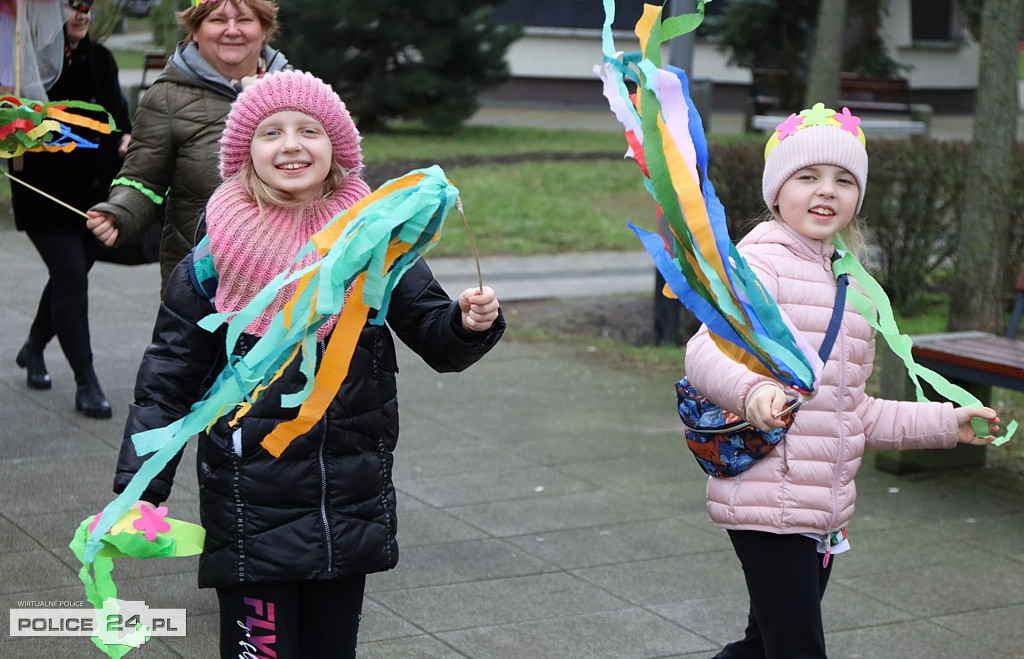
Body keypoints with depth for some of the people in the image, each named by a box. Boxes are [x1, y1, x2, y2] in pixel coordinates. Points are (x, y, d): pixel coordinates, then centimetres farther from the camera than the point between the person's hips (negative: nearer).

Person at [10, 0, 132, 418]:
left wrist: (125, 137, -2)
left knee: (70, 275, 17)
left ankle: (34, 347, 42)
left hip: (95, 192, 6)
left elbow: (118, 111, 17)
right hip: (46, 195, -6)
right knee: (71, 276, -12)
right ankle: (86, 383, -7)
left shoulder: (100, 60, 7)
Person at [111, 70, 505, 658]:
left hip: (352, 514, 3)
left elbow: (437, 340, 3)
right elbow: (167, 383, -2)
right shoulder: (214, 261, -6)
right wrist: (138, 492, -10)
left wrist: (471, 323, -20)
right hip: (252, 515, -2)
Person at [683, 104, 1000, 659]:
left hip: (824, 512, 9)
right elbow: (707, 351, -28)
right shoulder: (761, 263, -10)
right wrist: (754, 391, -47)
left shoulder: (848, 286, 17)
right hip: (768, 505, -9)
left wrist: (945, 423, 20)